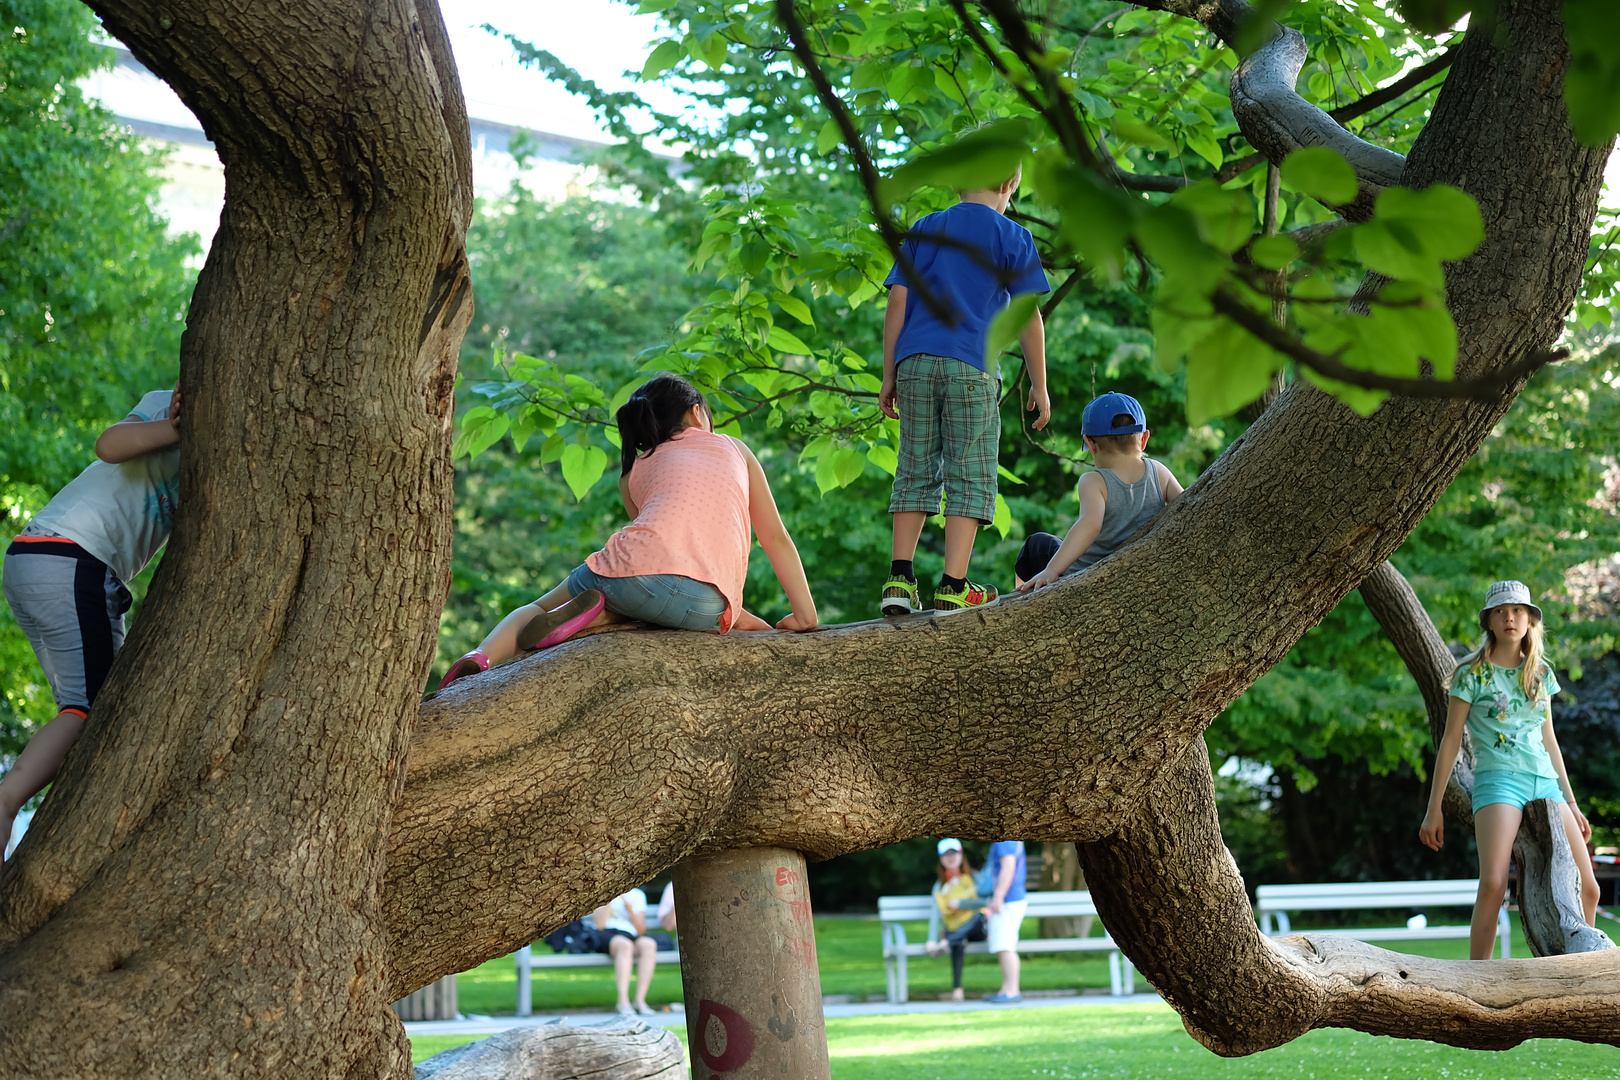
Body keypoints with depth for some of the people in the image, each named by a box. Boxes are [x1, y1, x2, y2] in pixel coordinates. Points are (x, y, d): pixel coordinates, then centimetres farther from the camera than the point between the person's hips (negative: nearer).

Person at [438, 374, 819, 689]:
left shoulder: (633, 472, 29)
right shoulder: (734, 448, 27)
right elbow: (777, 540, 24)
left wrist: (737, 617, 32)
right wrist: (805, 616, 29)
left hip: (636, 566, 1)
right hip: (706, 601, -1)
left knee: (540, 609, 26)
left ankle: (481, 658, -8)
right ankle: (605, 616, -4)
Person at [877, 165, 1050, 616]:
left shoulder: (923, 230, 16)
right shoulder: (1012, 237, 7)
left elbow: (897, 304, 11)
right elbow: (1028, 316, 2)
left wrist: (888, 376, 13)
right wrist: (1039, 386, 7)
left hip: (915, 362, 4)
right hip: (971, 367, -3)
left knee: (915, 473, 9)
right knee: (970, 477, 0)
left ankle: (899, 580, 0)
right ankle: (953, 588, -6)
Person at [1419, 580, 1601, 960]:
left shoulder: (1541, 672, 14)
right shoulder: (1473, 674, 1)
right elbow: (1450, 742, 2)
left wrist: (1571, 802, 21)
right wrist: (1433, 811, 0)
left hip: (1545, 782, 5)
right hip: (1498, 781, -5)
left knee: (1587, 889, -1)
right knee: (1493, 885, -25)